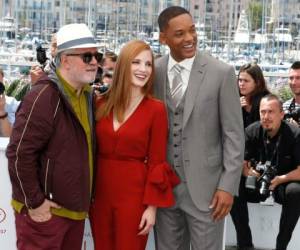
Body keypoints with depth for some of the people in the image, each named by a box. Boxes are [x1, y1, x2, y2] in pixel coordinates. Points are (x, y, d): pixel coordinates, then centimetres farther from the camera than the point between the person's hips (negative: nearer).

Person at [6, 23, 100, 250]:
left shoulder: (87, 96, 9)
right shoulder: (44, 96, -18)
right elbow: (19, 153, -21)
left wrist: (83, 199, 16)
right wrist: (35, 202, -19)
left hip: (75, 208, 8)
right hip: (45, 210, -8)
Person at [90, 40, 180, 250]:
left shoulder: (156, 109, -8)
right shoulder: (102, 104, 2)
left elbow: (156, 161, -8)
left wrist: (152, 206, -9)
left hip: (134, 193, -3)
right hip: (100, 191, 3)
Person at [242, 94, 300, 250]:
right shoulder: (252, 131, -5)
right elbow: (241, 162, -4)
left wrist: (281, 179, -29)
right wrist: (249, 171, -27)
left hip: (285, 183, -3)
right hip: (259, 181, 4)